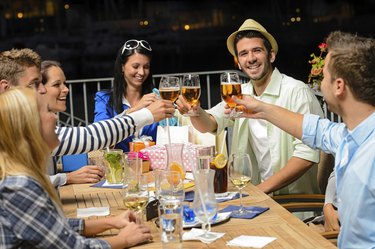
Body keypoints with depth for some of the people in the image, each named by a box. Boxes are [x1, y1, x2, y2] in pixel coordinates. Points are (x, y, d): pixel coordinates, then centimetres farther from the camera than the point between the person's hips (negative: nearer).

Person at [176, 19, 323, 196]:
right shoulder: (240, 94, 10)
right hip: (256, 194, 6)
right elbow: (210, 124, 0)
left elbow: (308, 155, -17)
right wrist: (195, 111, -22)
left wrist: (263, 188, -19)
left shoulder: (297, 92, -12)